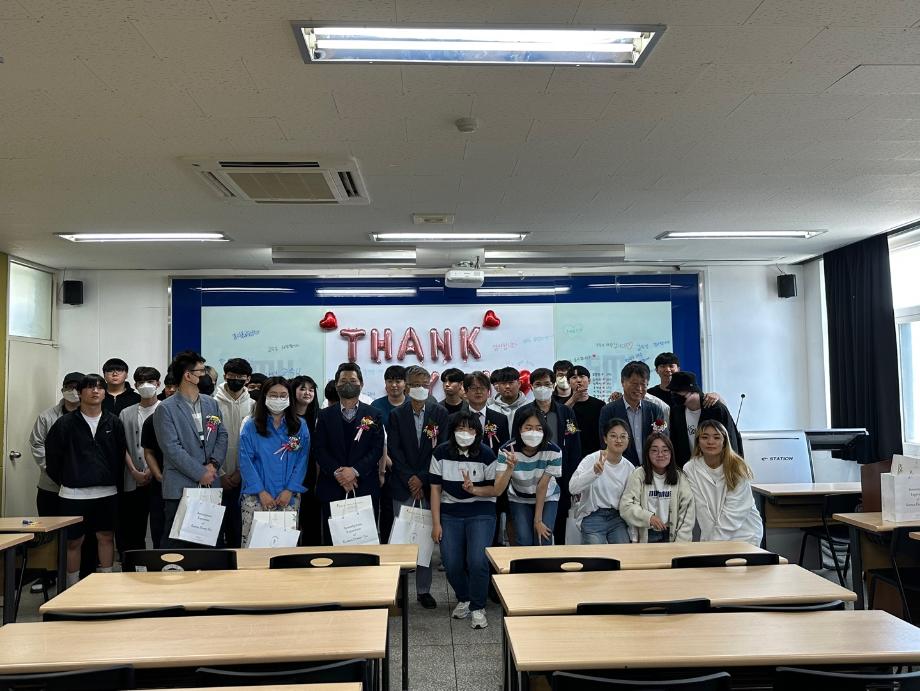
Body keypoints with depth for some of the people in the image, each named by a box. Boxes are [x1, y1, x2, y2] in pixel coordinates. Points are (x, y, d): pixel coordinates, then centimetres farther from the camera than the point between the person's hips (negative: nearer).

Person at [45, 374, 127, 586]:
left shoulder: (114, 422, 4)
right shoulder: (65, 423, -2)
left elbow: (121, 455, 9)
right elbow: (52, 454, 3)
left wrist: (116, 482, 8)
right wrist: (64, 480, 7)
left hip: (107, 492, 2)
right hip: (74, 494, -2)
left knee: (106, 537, 9)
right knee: (73, 541, 5)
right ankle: (72, 587, 18)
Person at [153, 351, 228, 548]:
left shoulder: (211, 404, 13)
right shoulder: (166, 409, -5)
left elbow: (222, 436, 10)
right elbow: (172, 448, -11)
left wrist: (214, 464, -7)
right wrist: (200, 473, -13)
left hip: (210, 485, 5)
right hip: (180, 487, -5)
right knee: (175, 543, 1)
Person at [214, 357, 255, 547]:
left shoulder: (253, 406, 4)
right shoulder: (214, 403, -3)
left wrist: (240, 473, -6)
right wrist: (219, 474, -8)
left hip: (242, 479, 2)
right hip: (218, 477, -2)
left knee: (238, 527, 7)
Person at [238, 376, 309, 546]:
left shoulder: (300, 427, 7)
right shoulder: (251, 426, 3)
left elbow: (302, 461, 2)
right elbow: (246, 461, -3)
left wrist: (290, 490, -8)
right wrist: (261, 491, -10)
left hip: (289, 497, 1)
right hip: (256, 496, -1)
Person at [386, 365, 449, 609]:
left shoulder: (440, 413, 4)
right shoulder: (396, 415, 4)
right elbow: (394, 451, -2)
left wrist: (422, 479, -8)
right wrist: (410, 480, -10)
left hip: (429, 485, 0)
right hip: (403, 486, 0)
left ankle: (424, 589, 14)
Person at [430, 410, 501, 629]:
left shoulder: (486, 454, -9)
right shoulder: (441, 452, -5)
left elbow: (495, 489, -3)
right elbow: (435, 488, -1)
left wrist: (474, 490, -22)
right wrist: (436, 523, -2)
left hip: (481, 513, -2)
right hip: (450, 514, 2)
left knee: (477, 562, -15)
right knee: (451, 564, -2)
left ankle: (477, 607, 9)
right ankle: (464, 599, 28)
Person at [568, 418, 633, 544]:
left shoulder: (629, 468, 3)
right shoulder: (591, 459, -11)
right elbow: (572, 488, -26)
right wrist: (594, 471, -42)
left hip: (617, 518, 4)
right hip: (592, 518, -4)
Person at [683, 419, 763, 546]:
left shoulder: (737, 468, -9)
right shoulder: (690, 469, -5)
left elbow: (733, 511, -11)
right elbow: (702, 509, -7)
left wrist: (717, 540, -15)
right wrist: (709, 540, -13)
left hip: (745, 534, -1)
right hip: (710, 536, 1)